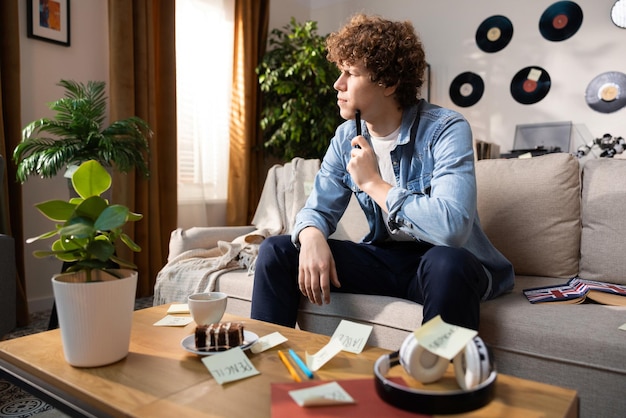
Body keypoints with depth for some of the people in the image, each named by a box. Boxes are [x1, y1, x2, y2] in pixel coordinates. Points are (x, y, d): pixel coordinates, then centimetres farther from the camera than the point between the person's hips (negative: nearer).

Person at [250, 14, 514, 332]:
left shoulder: (446, 130, -18)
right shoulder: (347, 137, 0)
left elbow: (452, 227, -32)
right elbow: (318, 209, 3)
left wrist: (373, 182, -21)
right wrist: (312, 237, -22)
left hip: (444, 262, -4)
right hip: (383, 258, 5)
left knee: (448, 263, -40)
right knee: (276, 251, -5)